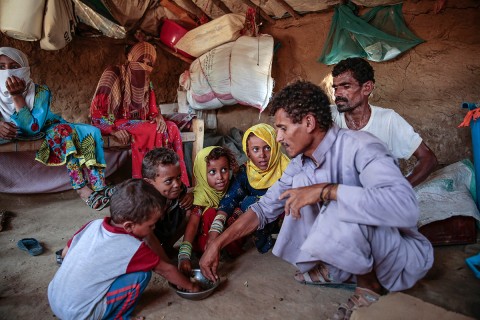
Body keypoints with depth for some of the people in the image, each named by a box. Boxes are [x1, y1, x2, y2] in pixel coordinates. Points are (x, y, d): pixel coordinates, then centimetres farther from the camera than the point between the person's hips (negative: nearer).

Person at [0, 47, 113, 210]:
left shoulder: (40, 91, -11)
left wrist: (17, 96, -28)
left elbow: (33, 128, -20)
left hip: (49, 132, 2)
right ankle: (83, 189, -37)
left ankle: (98, 187, -37)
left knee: (89, 132, -25)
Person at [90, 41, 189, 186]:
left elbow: (152, 110, 14)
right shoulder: (113, 74, -7)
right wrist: (114, 130, -25)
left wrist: (158, 117, -11)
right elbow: (96, 110, -11)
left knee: (171, 128, -17)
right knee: (152, 131, -30)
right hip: (114, 124, -6)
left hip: (137, 124, 6)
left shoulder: (146, 81, 14)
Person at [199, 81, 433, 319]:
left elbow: (405, 207, -41)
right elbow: (265, 208, 2)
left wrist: (325, 190, -37)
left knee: (341, 213, -35)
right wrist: (216, 244, -3)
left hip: (405, 256, -5)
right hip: (355, 248, 6)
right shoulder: (301, 163, -3)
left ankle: (370, 284, -4)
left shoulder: (359, 147, -25)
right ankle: (333, 269, 3)